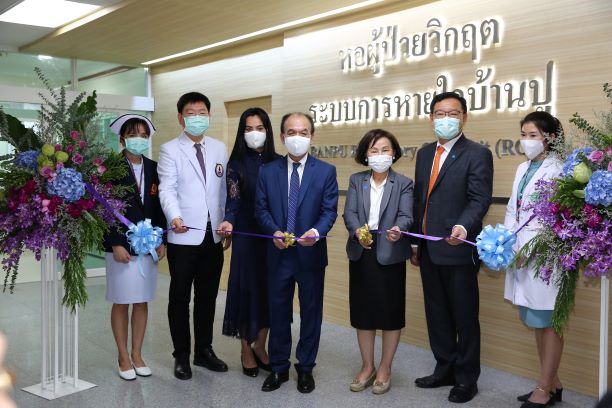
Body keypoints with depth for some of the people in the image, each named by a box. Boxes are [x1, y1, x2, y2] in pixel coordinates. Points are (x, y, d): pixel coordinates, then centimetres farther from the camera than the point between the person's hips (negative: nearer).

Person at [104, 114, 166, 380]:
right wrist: (115, 245, -14)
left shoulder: (154, 169, 8)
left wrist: (161, 240, 2)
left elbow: (158, 208, 9)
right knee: (121, 303, 5)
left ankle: (137, 355, 21)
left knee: (142, 302, 10)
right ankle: (123, 358, 18)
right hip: (121, 246, -4)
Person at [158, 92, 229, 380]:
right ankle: (181, 356, 20)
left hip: (214, 235, 4)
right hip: (184, 236, -4)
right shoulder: (169, 150, -2)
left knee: (208, 296, 13)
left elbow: (224, 189, 11)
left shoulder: (219, 148, 11)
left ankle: (204, 350, 27)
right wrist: (175, 217, -32)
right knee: (180, 298, 7)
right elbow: (167, 189, -14)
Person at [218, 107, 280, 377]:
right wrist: (229, 222, -27)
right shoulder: (236, 164, -1)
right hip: (246, 236, -2)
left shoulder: (278, 162, 5)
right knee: (247, 288, 3)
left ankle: (260, 347, 23)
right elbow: (233, 201, -7)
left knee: (269, 289, 7)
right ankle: (246, 350, 17)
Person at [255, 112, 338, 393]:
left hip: (311, 253, -1)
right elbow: (261, 209, 3)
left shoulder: (326, 171, -1)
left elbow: (330, 210, -5)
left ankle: (306, 368, 26)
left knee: (311, 312, 10)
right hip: (278, 254, 1)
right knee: (278, 312, 11)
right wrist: (275, 232, -15)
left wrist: (317, 231, -24)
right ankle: (278, 368, 26)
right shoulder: (268, 171, 4)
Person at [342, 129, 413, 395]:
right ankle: (367, 367, 26)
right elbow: (349, 212, -5)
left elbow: (406, 215, -12)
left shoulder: (403, 183, 1)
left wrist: (398, 229, -35)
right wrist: (357, 231, -26)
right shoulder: (356, 180, 7)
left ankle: (385, 368, 22)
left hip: (390, 254, -2)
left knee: (390, 312, 5)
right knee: (363, 311, 10)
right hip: (361, 253, 2)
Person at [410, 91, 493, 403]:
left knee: (465, 317, 6)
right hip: (429, 250, 7)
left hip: (458, 249, -6)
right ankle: (445, 369, 31)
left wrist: (464, 227, -34)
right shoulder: (424, 154, 14)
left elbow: (479, 200, -15)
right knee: (437, 315, 16)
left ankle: (466, 378, 21)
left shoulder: (477, 154, -7)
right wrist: (415, 244, 15)